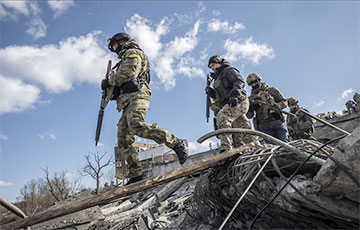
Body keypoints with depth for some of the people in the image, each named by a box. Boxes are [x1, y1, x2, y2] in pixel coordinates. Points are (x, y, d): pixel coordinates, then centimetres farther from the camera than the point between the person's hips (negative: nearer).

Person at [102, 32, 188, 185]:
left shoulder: (133, 53, 9)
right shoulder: (125, 60, 38)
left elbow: (128, 72, -10)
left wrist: (109, 82, 0)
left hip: (136, 96, -10)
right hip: (127, 102, 10)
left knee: (137, 126, -35)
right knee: (123, 141, -2)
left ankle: (177, 144, -31)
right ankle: (136, 175, -4)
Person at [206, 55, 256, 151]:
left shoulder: (229, 70, 6)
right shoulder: (218, 78, 31)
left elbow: (240, 82, -13)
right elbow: (219, 96, 27)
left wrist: (234, 93, -29)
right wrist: (210, 92, 10)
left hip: (238, 101, -9)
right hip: (230, 104, 9)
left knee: (222, 116, -30)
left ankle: (226, 148, -40)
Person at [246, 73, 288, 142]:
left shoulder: (272, 90, 7)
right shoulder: (251, 98, 10)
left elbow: (284, 101, 4)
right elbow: (249, 116, 5)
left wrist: (277, 106, -16)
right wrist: (250, 107, -15)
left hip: (278, 123, -1)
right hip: (265, 127, 1)